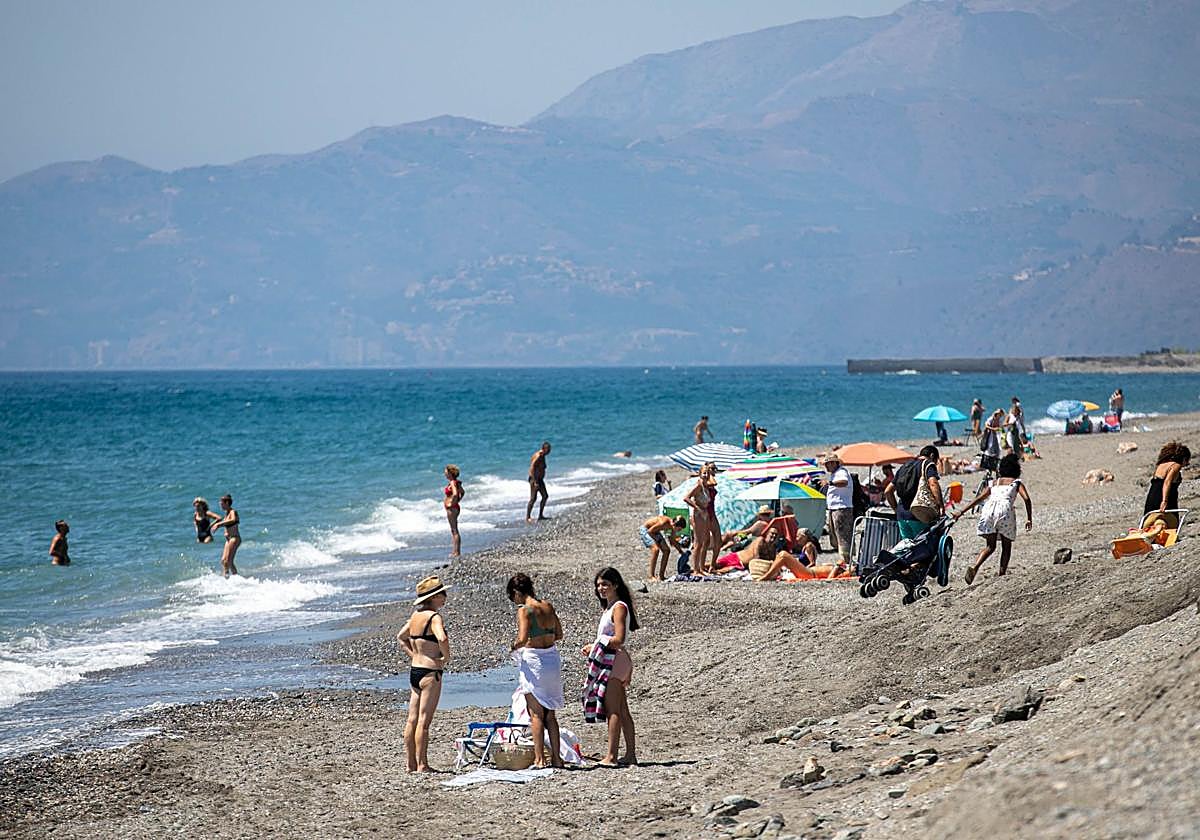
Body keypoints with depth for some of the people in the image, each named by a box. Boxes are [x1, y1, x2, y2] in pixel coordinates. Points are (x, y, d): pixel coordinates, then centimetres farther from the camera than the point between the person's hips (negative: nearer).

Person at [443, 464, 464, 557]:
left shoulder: (452, 483, -18)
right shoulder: (455, 482, 11)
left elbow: (455, 494, -34)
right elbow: (462, 492, 25)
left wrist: (452, 503, -22)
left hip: (452, 508, -10)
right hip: (455, 507, 10)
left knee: (454, 530, -7)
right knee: (454, 530, 14)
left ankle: (457, 552, -5)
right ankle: (456, 551, 17)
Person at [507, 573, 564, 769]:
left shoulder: (525, 611, -14)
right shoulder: (548, 606, 6)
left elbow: (522, 639, -23)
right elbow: (559, 634, 14)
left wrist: (514, 646, -4)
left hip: (533, 660, -6)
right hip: (552, 658, 6)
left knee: (536, 714, 2)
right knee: (550, 714, 14)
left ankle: (539, 759, 2)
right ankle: (556, 758, 16)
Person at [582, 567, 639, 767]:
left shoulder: (619, 607, -12)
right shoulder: (609, 607, 18)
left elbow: (619, 639, -20)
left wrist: (595, 646, -13)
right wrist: (593, 648, 6)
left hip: (615, 661, -10)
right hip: (608, 662, 10)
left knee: (612, 710, -10)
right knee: (622, 711, 11)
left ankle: (611, 756, -10)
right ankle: (630, 754, 13)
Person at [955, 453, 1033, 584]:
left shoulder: (993, 483, 28)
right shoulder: (1017, 483, 20)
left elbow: (979, 499, 19)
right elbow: (1026, 498, 4)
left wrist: (962, 512, 17)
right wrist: (1029, 519, 6)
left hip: (989, 508, 3)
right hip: (1005, 508, -3)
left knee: (990, 546, 7)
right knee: (1006, 546, 12)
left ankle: (974, 567, -16)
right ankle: (1002, 574, 2)